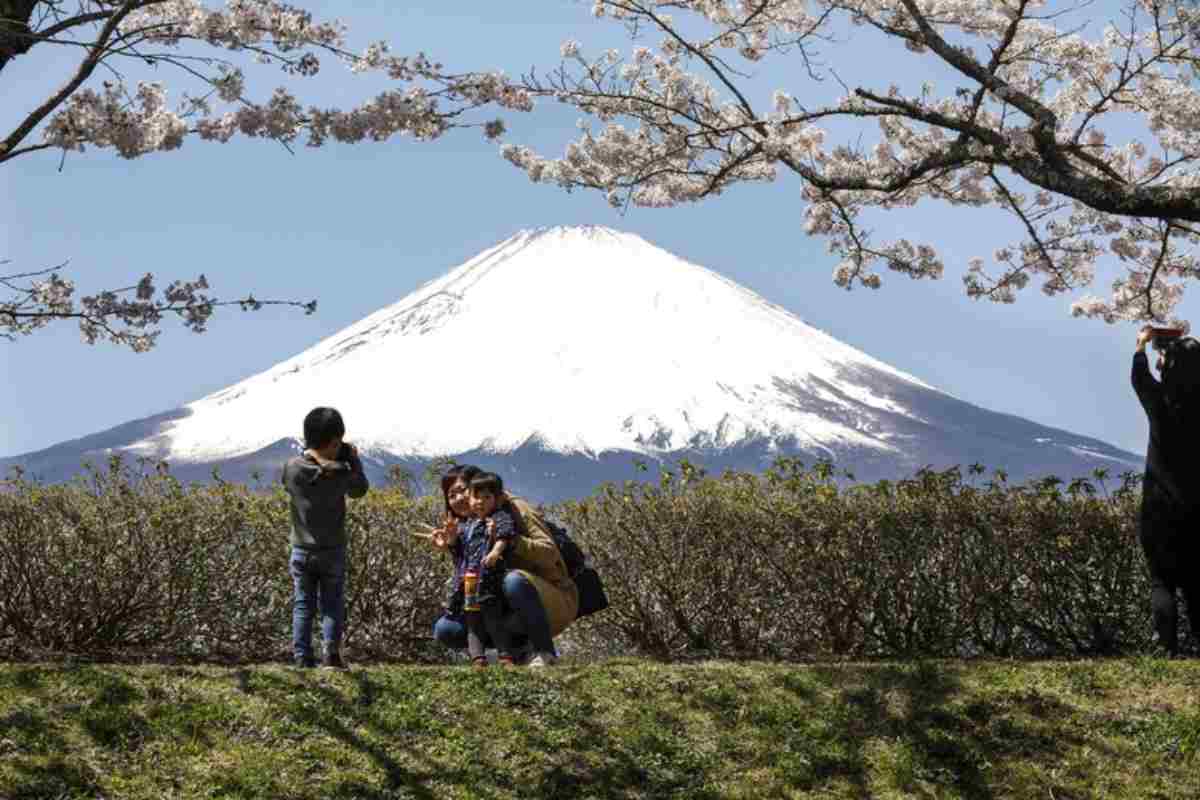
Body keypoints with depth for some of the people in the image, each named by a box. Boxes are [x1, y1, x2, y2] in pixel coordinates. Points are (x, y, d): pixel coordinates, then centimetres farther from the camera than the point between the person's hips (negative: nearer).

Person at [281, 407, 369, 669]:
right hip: (332, 551, -2)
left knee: (302, 605, 7)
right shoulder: (341, 473, -13)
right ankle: (330, 650, -10)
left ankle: (302, 657, 2)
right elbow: (360, 489, 6)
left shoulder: (292, 468, -8)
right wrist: (353, 459, 11)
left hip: (301, 551, 2)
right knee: (333, 605, 7)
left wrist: (309, 454, 13)